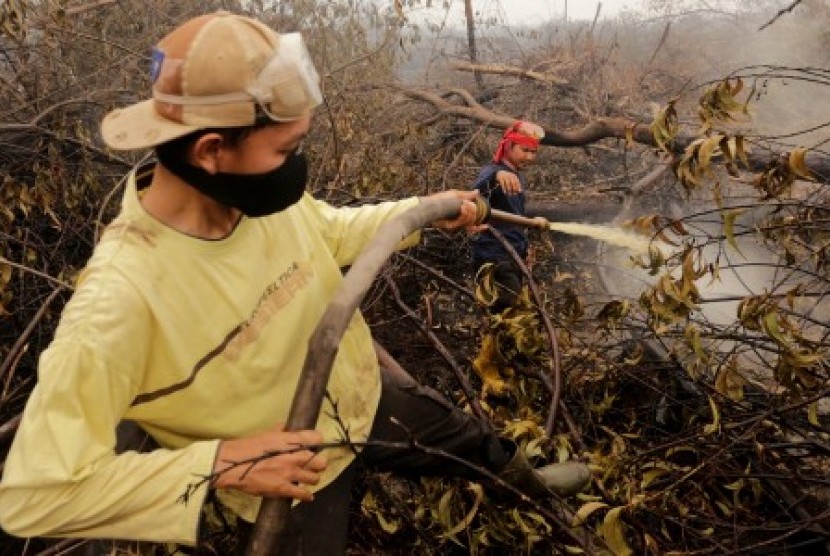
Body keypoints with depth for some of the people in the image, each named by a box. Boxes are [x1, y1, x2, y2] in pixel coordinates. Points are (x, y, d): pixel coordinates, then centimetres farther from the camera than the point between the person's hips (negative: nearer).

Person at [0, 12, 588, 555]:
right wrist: (219, 464, -36)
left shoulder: (267, 195, -19)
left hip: (365, 390, 6)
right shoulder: (119, 299, -38)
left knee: (475, 443, 28)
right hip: (291, 475, -6)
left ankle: (525, 480, 62)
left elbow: (333, 231, 6)